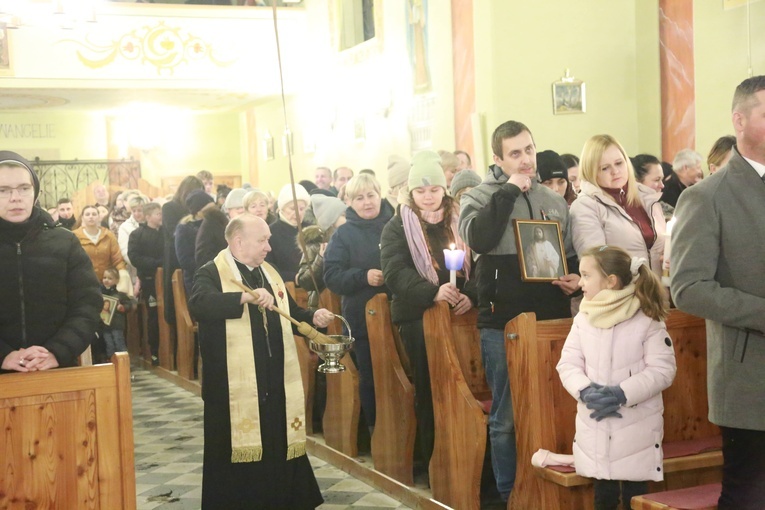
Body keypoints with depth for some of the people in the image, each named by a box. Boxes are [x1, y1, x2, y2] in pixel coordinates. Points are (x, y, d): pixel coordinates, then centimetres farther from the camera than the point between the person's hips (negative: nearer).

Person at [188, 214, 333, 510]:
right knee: (236, 454, 1)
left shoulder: (270, 274, 16)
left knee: (278, 452, 12)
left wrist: (313, 318, 5)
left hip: (275, 384, 6)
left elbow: (289, 315, 26)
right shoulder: (212, 274, -8)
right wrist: (246, 297, -41)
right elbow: (199, 304, -30)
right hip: (234, 387, -6)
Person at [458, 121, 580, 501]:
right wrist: (509, 190, -17)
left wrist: (576, 277, 0)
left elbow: (571, 254, 22)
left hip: (552, 321, 4)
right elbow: (478, 239, -22)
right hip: (503, 325, -4)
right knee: (507, 418, 4)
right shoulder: (480, 197, 0)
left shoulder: (554, 201, 13)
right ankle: (510, 495, 17)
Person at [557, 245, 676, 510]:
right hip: (594, 426, 4)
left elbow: (662, 369, -12)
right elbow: (567, 364, 3)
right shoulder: (582, 319, 4)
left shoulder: (647, 319, -9)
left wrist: (622, 393, -21)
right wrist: (585, 391, -17)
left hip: (637, 428, -4)